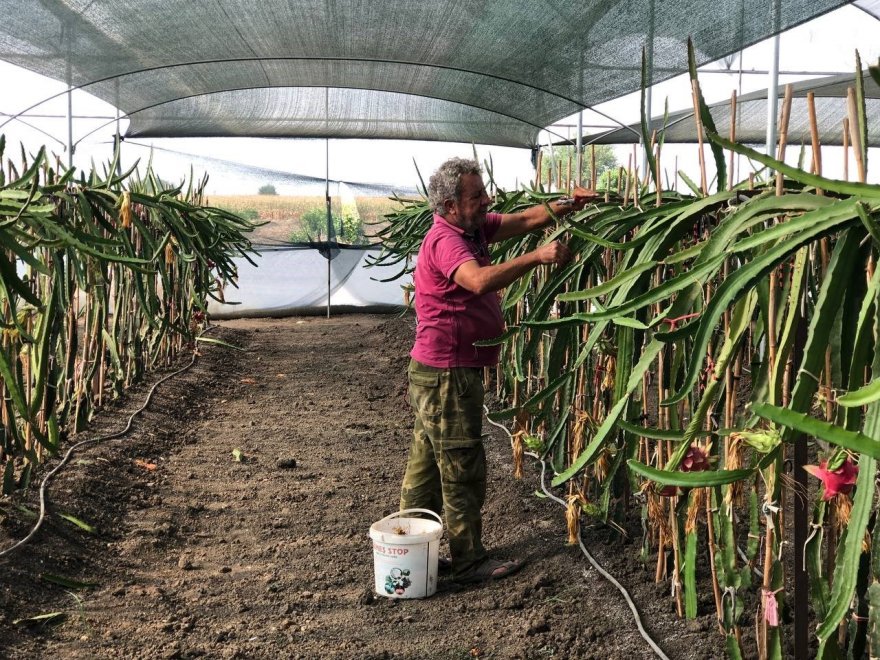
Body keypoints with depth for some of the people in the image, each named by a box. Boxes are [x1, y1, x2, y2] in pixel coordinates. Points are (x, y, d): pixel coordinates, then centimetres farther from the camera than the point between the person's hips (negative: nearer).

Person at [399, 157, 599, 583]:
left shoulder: (473, 228, 10)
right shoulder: (445, 241, -20)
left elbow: (526, 219, 5)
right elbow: (480, 280, -38)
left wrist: (567, 205, -9)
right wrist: (537, 257, -39)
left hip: (435, 372, 10)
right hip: (447, 374, -10)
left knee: (426, 465, 16)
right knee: (462, 468, -1)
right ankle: (469, 562, 10)